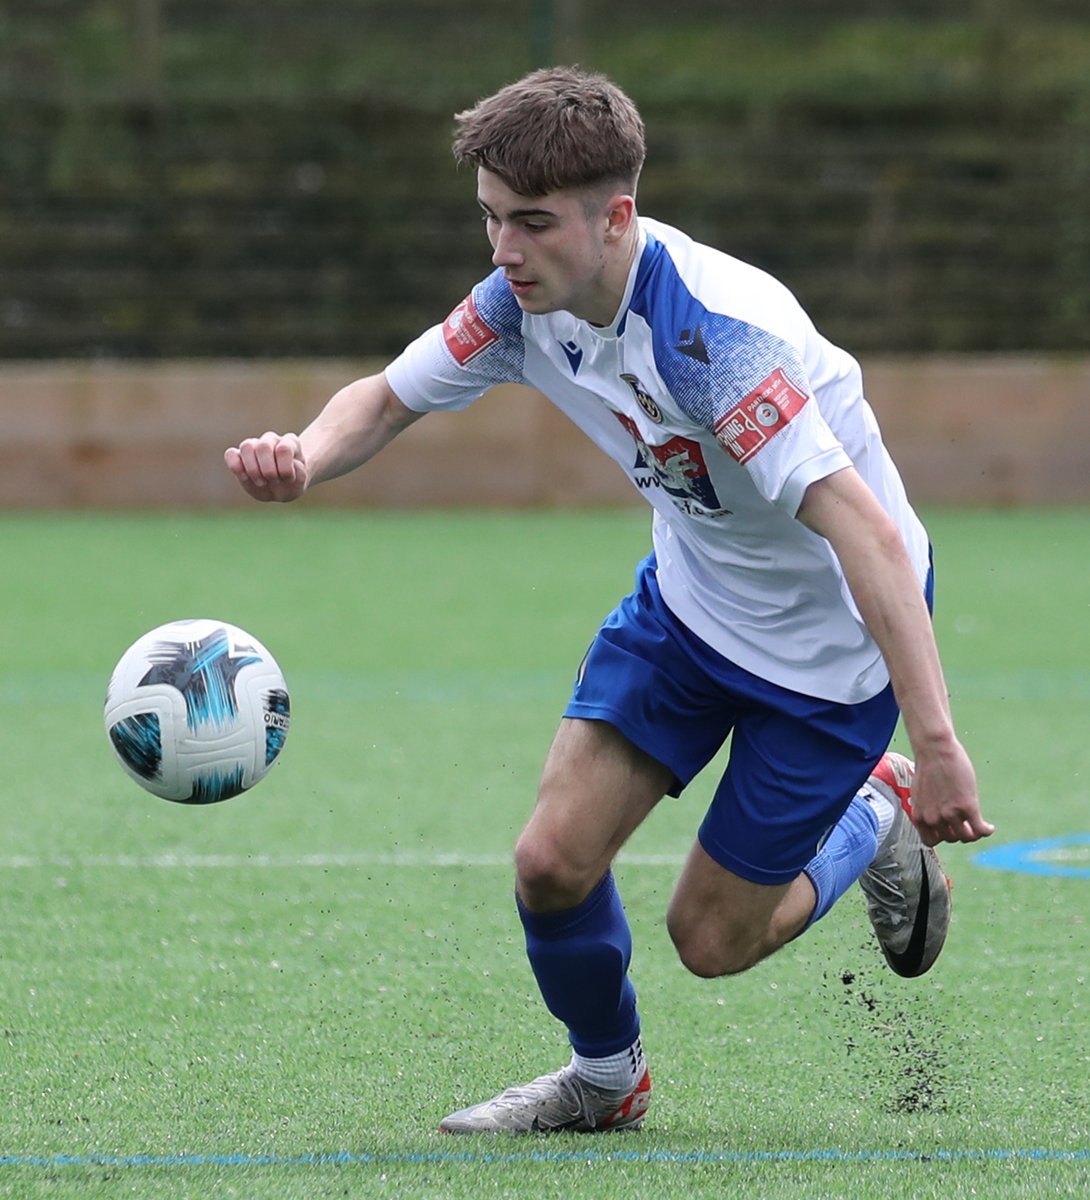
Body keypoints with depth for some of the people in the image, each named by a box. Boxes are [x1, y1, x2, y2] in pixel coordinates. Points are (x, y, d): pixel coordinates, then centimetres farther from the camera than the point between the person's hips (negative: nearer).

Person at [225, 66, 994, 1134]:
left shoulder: (714, 331, -36)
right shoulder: (523, 302, -13)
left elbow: (865, 533, -40)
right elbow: (387, 400, 2)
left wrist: (935, 744, -45)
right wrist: (303, 457, -24)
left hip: (831, 640, -6)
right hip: (687, 597, 6)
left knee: (711, 940, 1)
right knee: (553, 862, -6)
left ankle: (874, 822, 30)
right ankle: (605, 1076, 24)